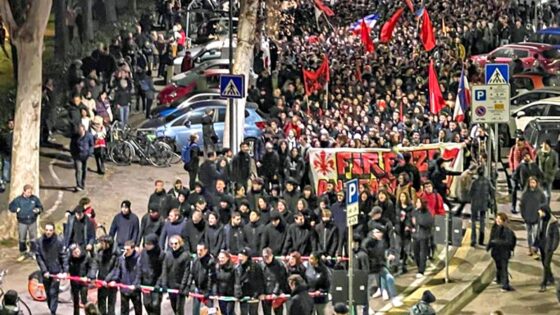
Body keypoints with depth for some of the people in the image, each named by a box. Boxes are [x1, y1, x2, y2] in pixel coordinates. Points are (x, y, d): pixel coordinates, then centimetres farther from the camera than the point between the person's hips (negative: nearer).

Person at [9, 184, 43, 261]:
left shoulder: (35, 199, -1)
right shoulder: (18, 199, -5)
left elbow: (40, 207, 7)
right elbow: (10, 206, 4)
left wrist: (38, 210, -15)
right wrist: (16, 209, -14)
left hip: (32, 222, 1)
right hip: (22, 222, -1)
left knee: (33, 238, 7)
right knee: (22, 239, 6)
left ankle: (33, 253, 20)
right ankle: (23, 253, 20)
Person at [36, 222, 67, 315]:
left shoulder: (58, 242, -9)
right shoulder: (40, 241, -5)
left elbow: (63, 257, -5)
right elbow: (39, 258, -4)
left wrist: (65, 271, -10)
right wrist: (44, 271, -11)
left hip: (56, 272, -3)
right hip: (45, 272, 3)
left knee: (53, 293, -7)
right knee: (48, 293, 12)